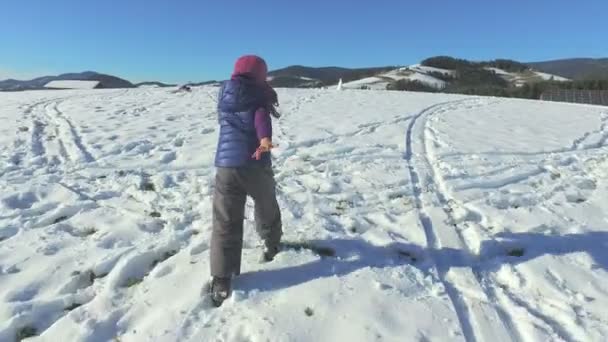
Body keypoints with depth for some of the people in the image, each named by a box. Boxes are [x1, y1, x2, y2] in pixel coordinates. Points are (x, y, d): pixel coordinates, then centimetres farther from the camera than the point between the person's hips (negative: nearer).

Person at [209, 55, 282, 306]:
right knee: (267, 209, 24)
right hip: (256, 165, -2)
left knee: (225, 225, 4)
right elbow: (262, 115, -17)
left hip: (226, 166, 2)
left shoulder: (225, 93, 15)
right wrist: (265, 139, -33)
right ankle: (271, 246, 47)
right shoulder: (261, 94, 3)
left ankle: (221, 282, 1)